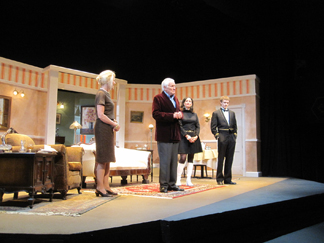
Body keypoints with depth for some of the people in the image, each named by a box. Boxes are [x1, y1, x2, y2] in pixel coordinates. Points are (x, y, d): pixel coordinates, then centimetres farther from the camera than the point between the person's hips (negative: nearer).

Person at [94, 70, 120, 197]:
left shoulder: (105, 93, 18)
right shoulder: (101, 93, -10)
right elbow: (100, 115, -18)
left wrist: (114, 124, 6)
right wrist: (114, 124, -10)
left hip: (108, 129, 10)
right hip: (102, 129, -9)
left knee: (107, 159, 10)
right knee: (102, 159, -5)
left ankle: (106, 186, 16)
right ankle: (100, 187, 2)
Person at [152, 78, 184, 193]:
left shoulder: (175, 99, 19)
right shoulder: (158, 98, -5)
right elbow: (155, 114, -15)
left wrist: (179, 114, -1)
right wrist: (172, 115, -20)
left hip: (175, 135, 7)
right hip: (164, 135, -7)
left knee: (174, 161, 10)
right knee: (165, 161, -3)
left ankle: (172, 184, 19)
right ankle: (164, 185, 7)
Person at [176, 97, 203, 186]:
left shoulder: (194, 115, 15)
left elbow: (198, 126, 10)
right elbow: (180, 126, -6)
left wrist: (196, 136, -7)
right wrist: (187, 136, -15)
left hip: (194, 138, 4)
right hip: (183, 137, -4)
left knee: (191, 158, 5)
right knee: (183, 158, -11)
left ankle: (188, 180, 8)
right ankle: (178, 179, -2)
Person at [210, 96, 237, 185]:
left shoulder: (232, 113, 16)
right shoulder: (216, 113, 3)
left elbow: (235, 125, 18)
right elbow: (213, 126, -1)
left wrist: (235, 135, 7)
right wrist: (217, 135, -8)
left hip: (231, 138, 4)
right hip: (222, 138, -4)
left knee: (229, 159, 6)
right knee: (221, 159, 1)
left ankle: (227, 179, 13)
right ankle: (219, 179, 8)